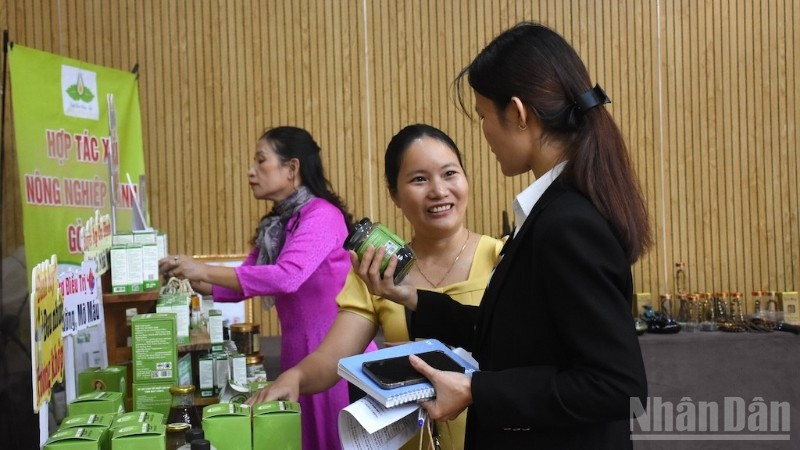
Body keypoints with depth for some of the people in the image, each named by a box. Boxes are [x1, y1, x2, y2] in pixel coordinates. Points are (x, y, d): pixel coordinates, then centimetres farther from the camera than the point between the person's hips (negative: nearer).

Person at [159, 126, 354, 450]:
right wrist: (190, 280, -2)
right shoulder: (275, 224, 13)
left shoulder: (322, 214, -15)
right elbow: (242, 282, 14)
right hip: (298, 350, 8)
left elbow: (288, 276, -28)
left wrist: (204, 270, -27)